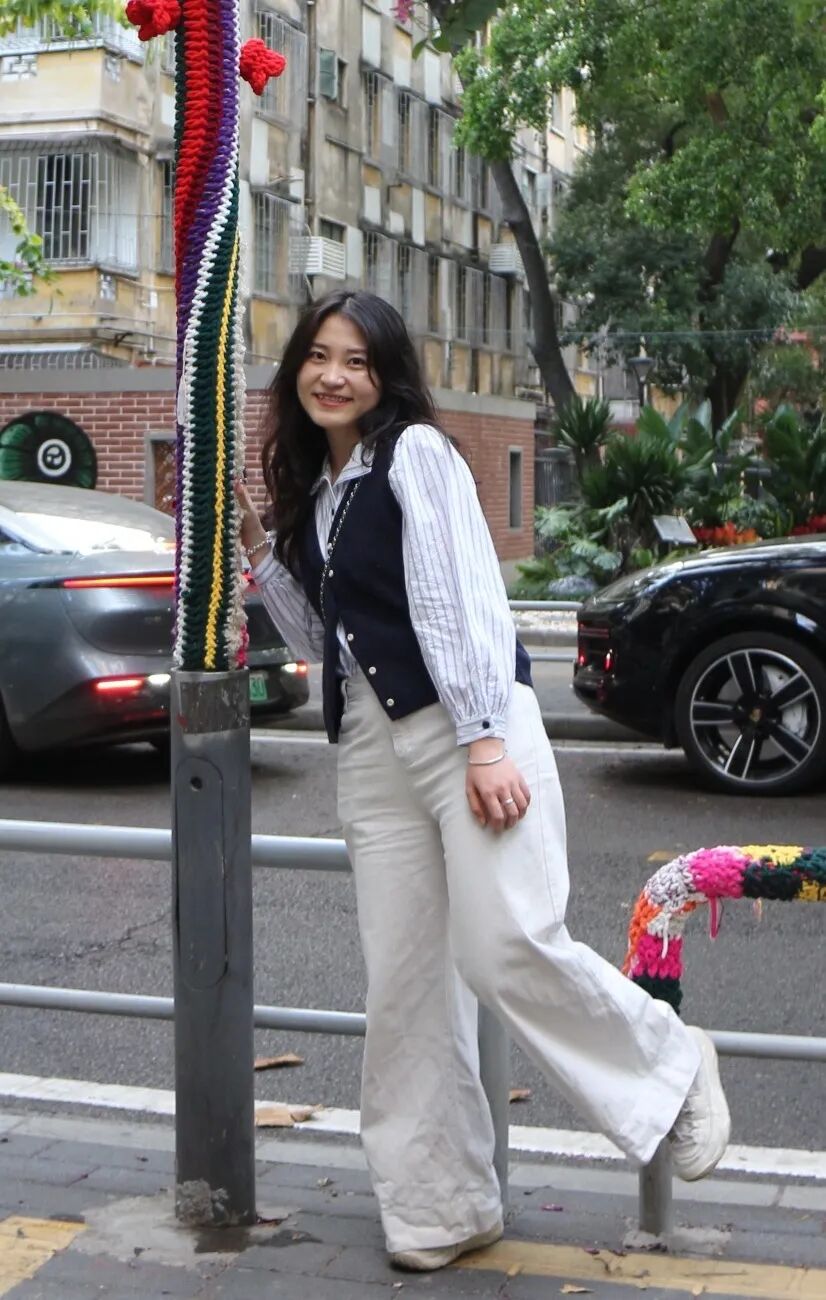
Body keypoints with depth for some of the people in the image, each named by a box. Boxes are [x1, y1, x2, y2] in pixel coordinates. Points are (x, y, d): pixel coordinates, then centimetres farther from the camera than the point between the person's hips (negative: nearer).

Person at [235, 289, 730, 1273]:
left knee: (507, 950, -16)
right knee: (403, 988, 3)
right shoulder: (310, 488, 18)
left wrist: (485, 744, -19)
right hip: (371, 747, 7)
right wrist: (257, 547, 10)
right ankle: (439, 1208, 13)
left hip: (467, 721, -7)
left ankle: (672, 1071, 10)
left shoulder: (415, 452, -3)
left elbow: (455, 596, -12)